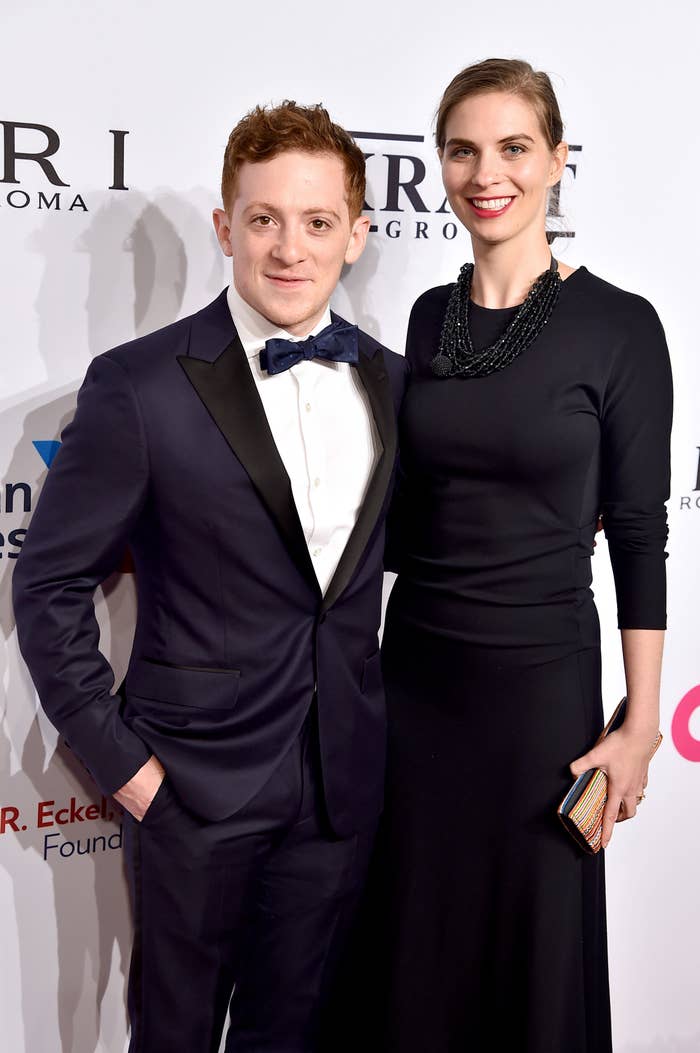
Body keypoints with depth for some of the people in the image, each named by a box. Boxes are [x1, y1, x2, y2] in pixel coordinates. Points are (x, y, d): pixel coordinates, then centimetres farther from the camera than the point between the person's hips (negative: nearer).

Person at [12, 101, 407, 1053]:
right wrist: (118, 759, -10)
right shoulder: (140, 385, -13)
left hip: (345, 782, 4)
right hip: (196, 784, -3)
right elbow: (51, 586, -8)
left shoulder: (391, 382, 2)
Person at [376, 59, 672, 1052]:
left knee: (536, 942, 13)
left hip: (542, 676, -4)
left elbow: (640, 534, -8)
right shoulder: (430, 316, 4)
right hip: (418, 669, 4)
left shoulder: (618, 325, -10)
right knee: (421, 937, 18)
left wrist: (640, 720, -8)